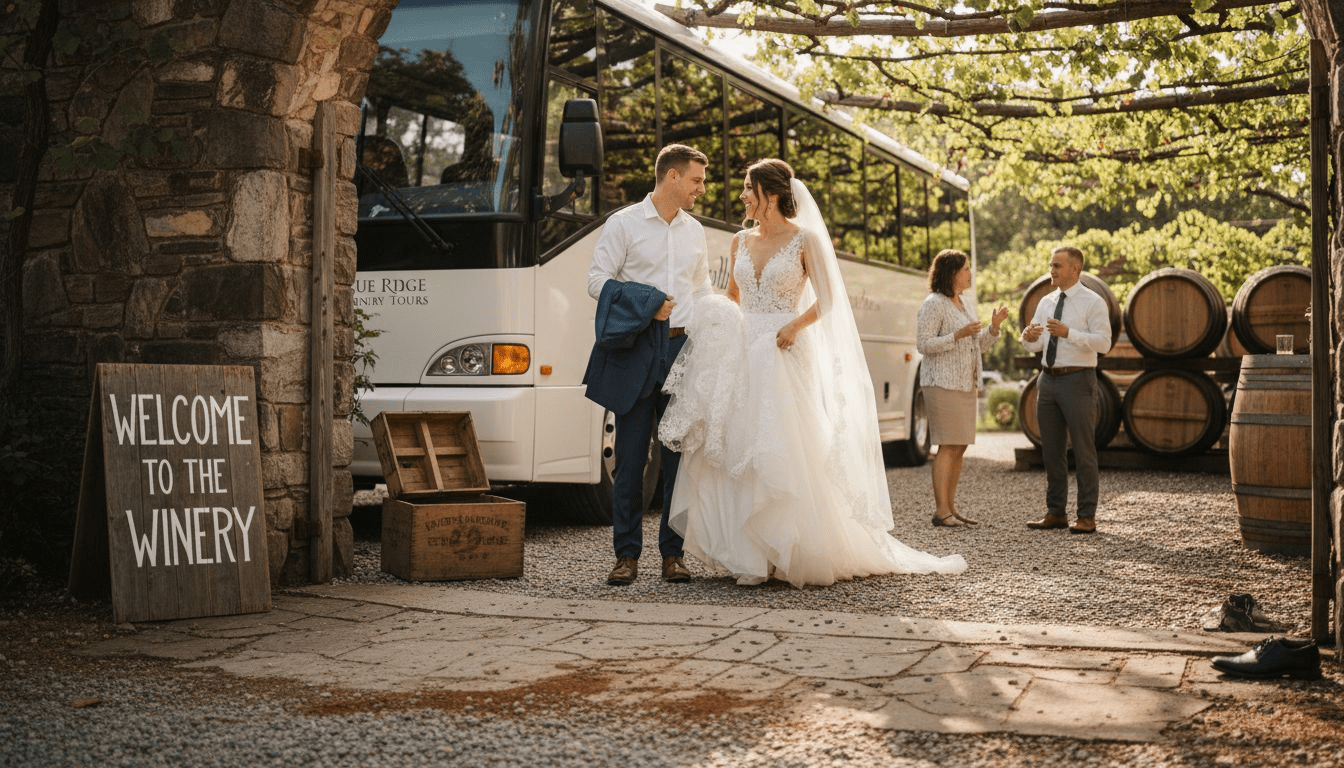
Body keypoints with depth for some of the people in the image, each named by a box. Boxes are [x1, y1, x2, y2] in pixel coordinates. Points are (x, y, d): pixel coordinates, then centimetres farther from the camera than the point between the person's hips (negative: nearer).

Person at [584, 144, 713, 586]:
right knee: (630, 458, -1)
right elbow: (598, 281, -2)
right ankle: (627, 555, 6)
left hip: (684, 350, 4)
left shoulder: (695, 231, 17)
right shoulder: (623, 224, 2)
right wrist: (646, 305, -13)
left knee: (681, 456, 3)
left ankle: (673, 554, 11)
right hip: (636, 354, -4)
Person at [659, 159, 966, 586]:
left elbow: (826, 299, -4)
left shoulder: (805, 240, -2)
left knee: (785, 450, -6)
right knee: (739, 450, 1)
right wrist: (722, 326, 2)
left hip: (786, 355, -5)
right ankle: (749, 556, 7)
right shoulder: (740, 243, 13)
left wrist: (794, 326, -20)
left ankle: (794, 555, 4)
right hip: (743, 355, 5)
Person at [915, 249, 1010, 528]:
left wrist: (994, 327, 3)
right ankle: (941, 511, -9)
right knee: (948, 447, -11)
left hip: (965, 385, 9)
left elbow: (979, 346, 19)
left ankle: (950, 509, 10)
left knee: (960, 447, 6)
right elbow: (923, 344, -15)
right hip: (943, 383, -9)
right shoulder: (934, 304, -9)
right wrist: (958, 335, -22)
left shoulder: (962, 304, 18)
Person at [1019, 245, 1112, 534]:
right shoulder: (1046, 302, 13)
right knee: (1051, 451, 10)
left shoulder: (1093, 303, -6)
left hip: (1077, 381, -6)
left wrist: (1068, 332, -25)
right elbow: (1034, 346, 14)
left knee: (1083, 450, -2)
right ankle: (1056, 512, 18)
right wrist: (1028, 336, -10)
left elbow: (1104, 343, -16)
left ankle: (1087, 516, 3)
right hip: (1048, 380, 7)